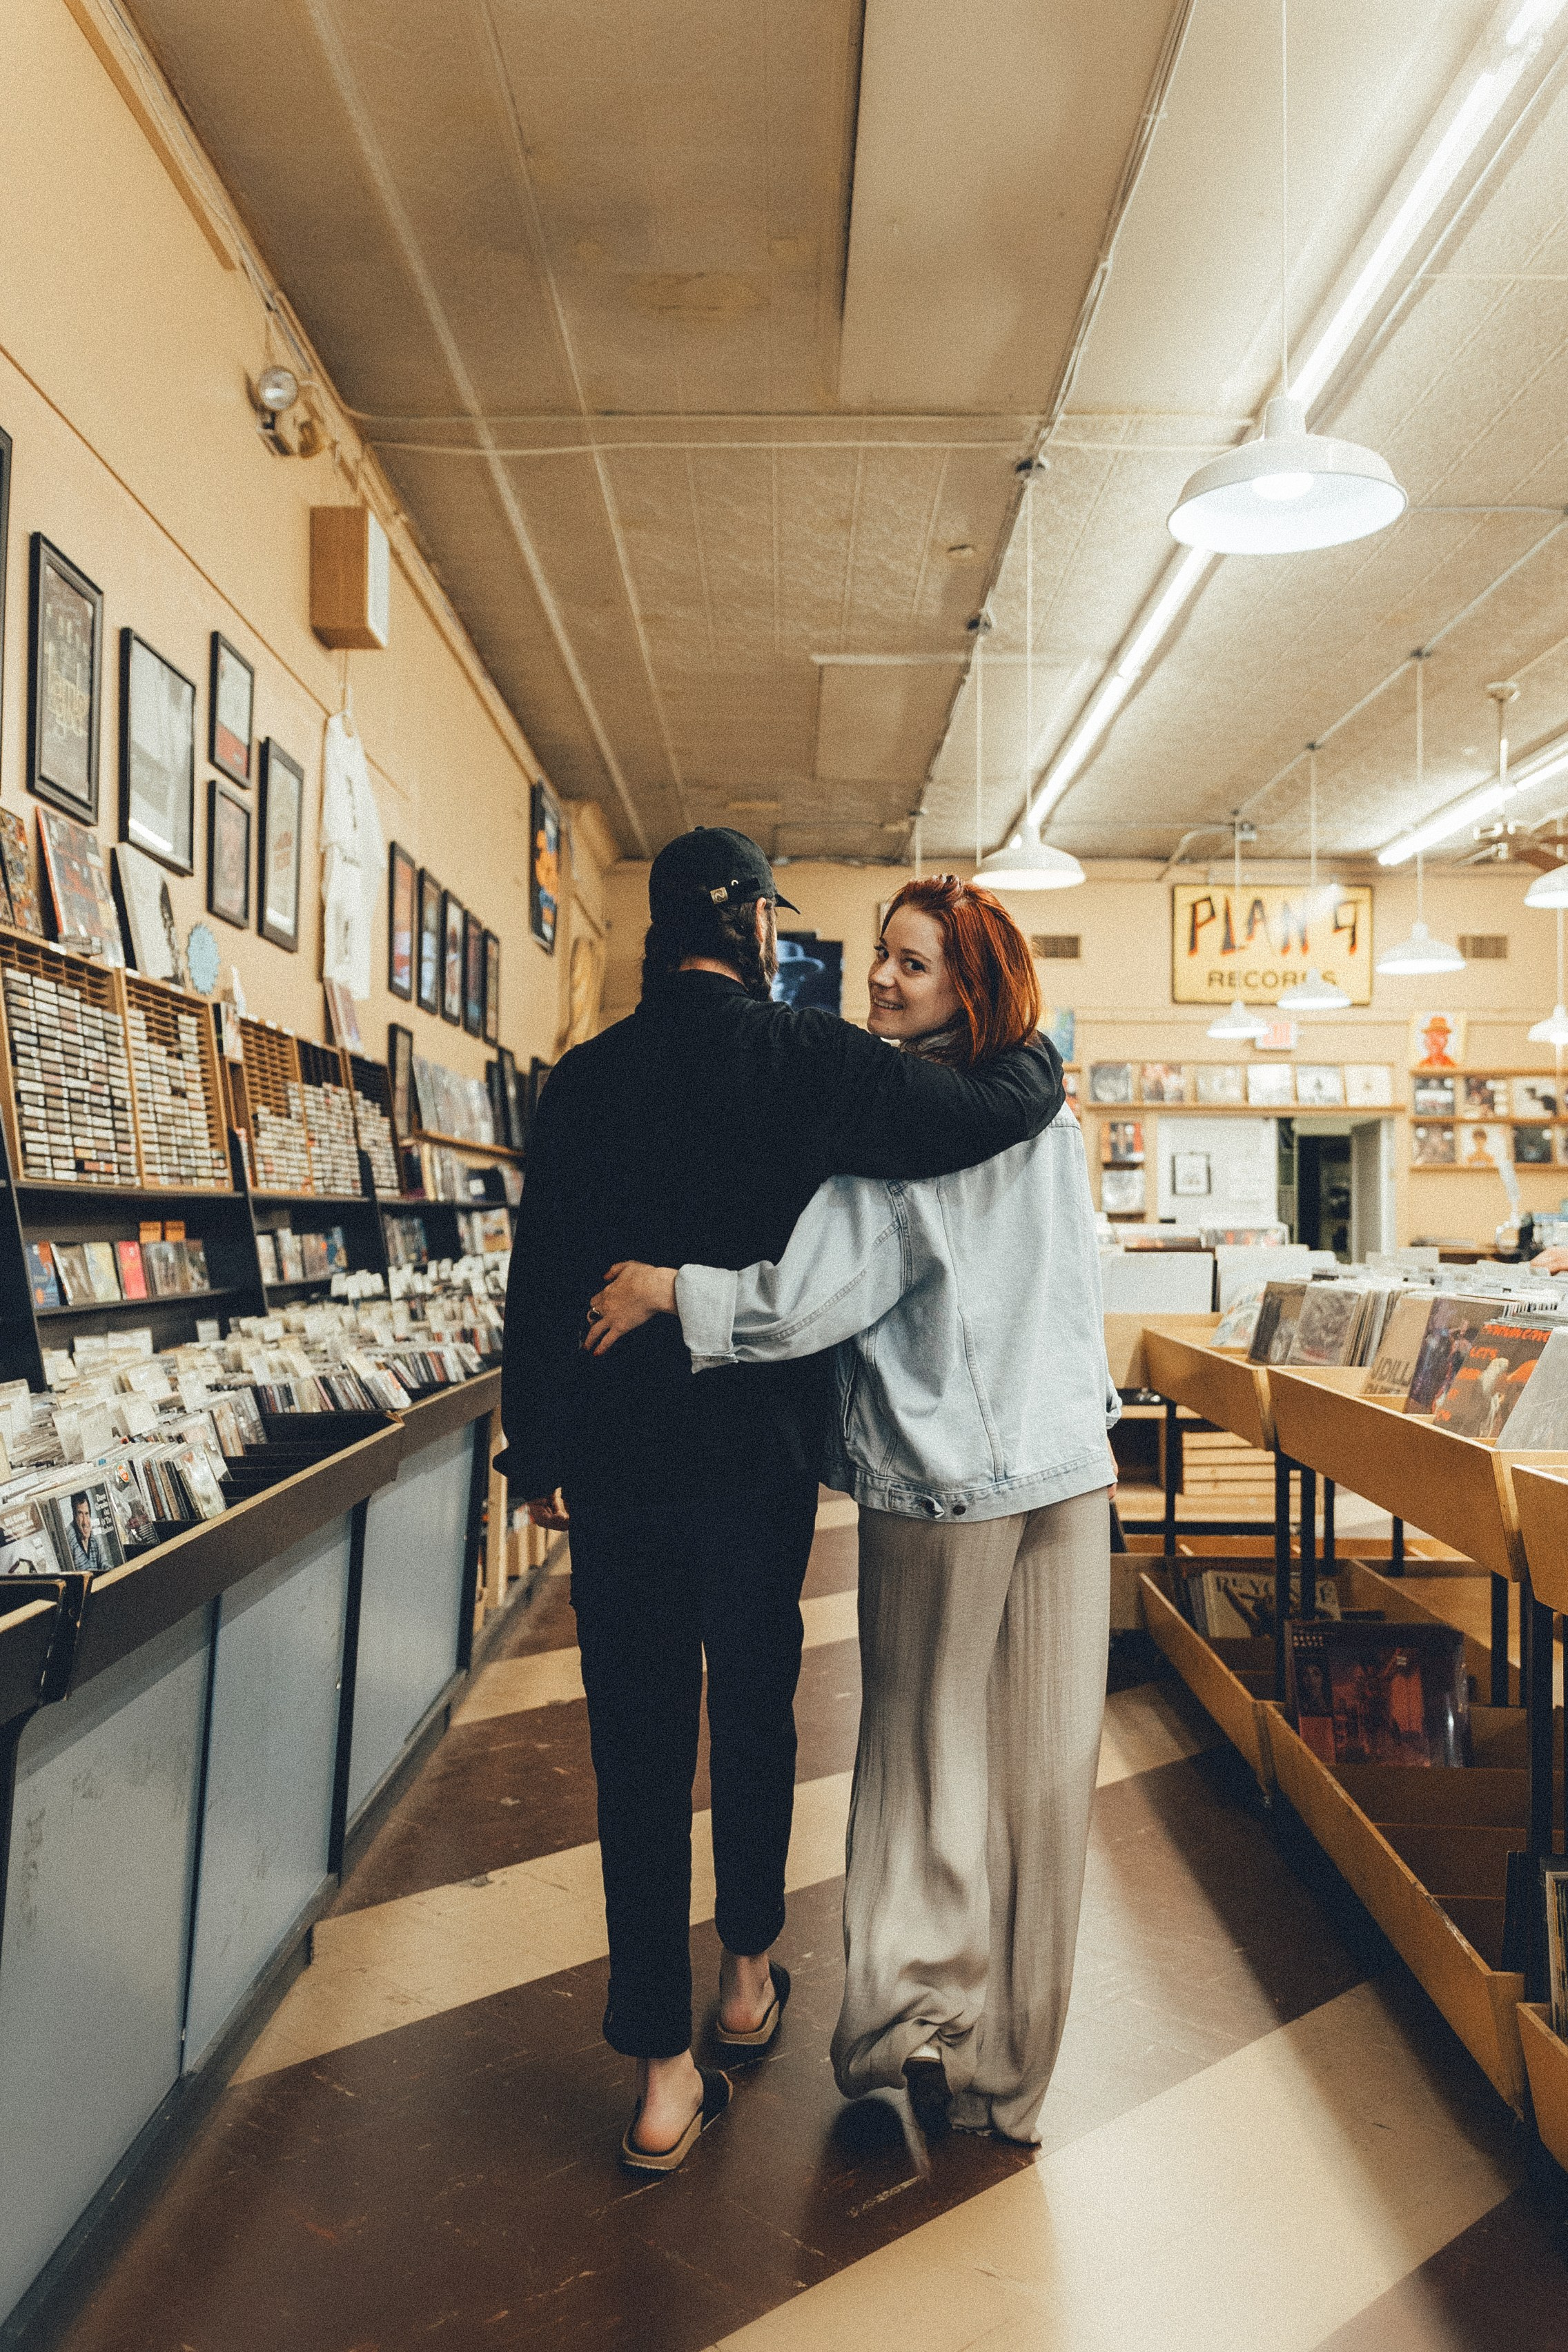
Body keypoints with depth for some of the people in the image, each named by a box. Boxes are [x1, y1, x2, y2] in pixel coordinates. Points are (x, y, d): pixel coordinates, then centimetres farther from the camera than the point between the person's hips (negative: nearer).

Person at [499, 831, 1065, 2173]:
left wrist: (537, 1450, 11)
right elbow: (988, 1117, -17)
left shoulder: (585, 1079, -2)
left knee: (639, 1737, 9)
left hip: (616, 1457, 2)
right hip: (760, 1450, -2)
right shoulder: (804, 1059, -11)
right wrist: (1043, 1061, 7)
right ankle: (748, 1972, 39)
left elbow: (538, 1281, 0)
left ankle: (663, 2075, 18)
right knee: (754, 1707, 19)